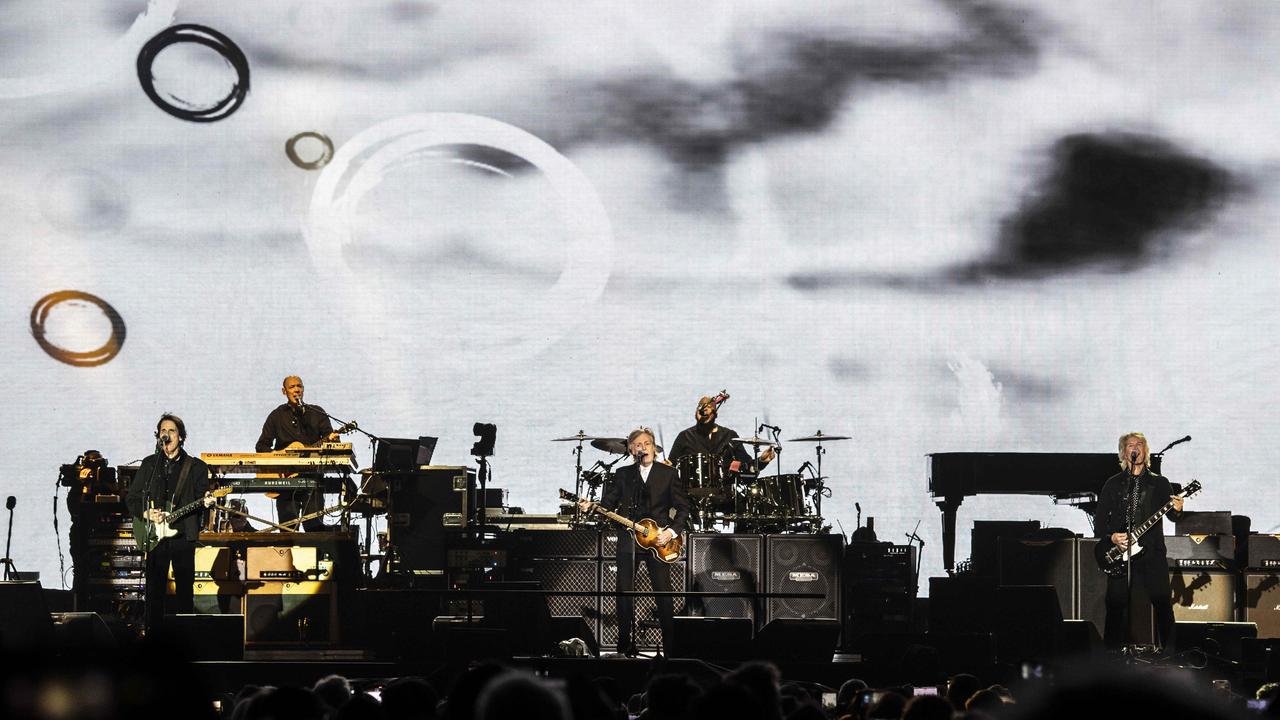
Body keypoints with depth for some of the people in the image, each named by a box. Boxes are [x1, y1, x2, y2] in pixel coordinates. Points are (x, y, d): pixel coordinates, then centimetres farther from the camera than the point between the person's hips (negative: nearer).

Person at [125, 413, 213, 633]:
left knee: (185, 590, 1)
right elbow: (131, 498, 12)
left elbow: (202, 497, 3)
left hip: (183, 535, -1)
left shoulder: (196, 467, 6)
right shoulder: (149, 464, 10)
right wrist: (146, 513, -6)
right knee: (154, 591, 1)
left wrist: (206, 502, -20)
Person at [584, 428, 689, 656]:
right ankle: (625, 645, 7)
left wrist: (672, 531, -8)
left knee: (664, 593, -4)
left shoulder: (668, 473, 5)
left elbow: (682, 507, 5)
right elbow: (609, 503, 7)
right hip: (628, 540, 2)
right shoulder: (623, 474, 11)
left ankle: (671, 646, 0)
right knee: (624, 593, 0)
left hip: (658, 540, -2)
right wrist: (591, 507, -13)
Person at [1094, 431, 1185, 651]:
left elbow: (1171, 515, 5)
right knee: (1116, 606, -2)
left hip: (1152, 552, 0)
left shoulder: (1159, 483, 11)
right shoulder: (1113, 484, 11)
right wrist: (1110, 538, -7)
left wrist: (1176, 511, -18)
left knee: (1163, 606, -6)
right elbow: (1099, 520, 10)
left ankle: (1170, 652, 0)